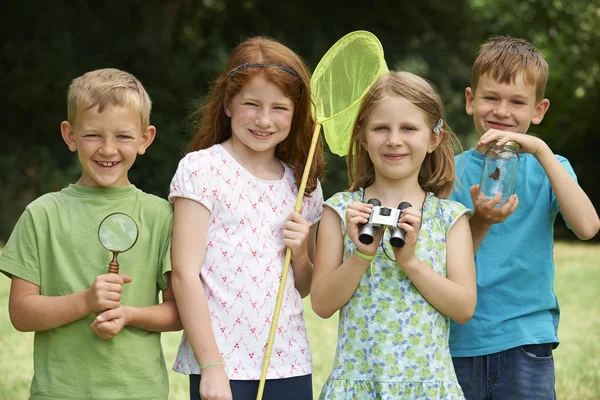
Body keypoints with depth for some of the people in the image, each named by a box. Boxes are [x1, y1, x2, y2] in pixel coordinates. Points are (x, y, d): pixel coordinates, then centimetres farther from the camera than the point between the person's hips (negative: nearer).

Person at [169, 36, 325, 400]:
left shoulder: (303, 183, 11)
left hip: (290, 364, 4)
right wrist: (211, 367, -13)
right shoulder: (201, 169, -3)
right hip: (221, 364, -4)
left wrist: (301, 254, -1)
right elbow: (185, 274, -9)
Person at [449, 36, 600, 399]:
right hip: (460, 342, 1)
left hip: (525, 340, -1)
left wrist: (540, 150, -20)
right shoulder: (452, 172, 3)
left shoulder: (546, 167, 2)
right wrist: (480, 222, -22)